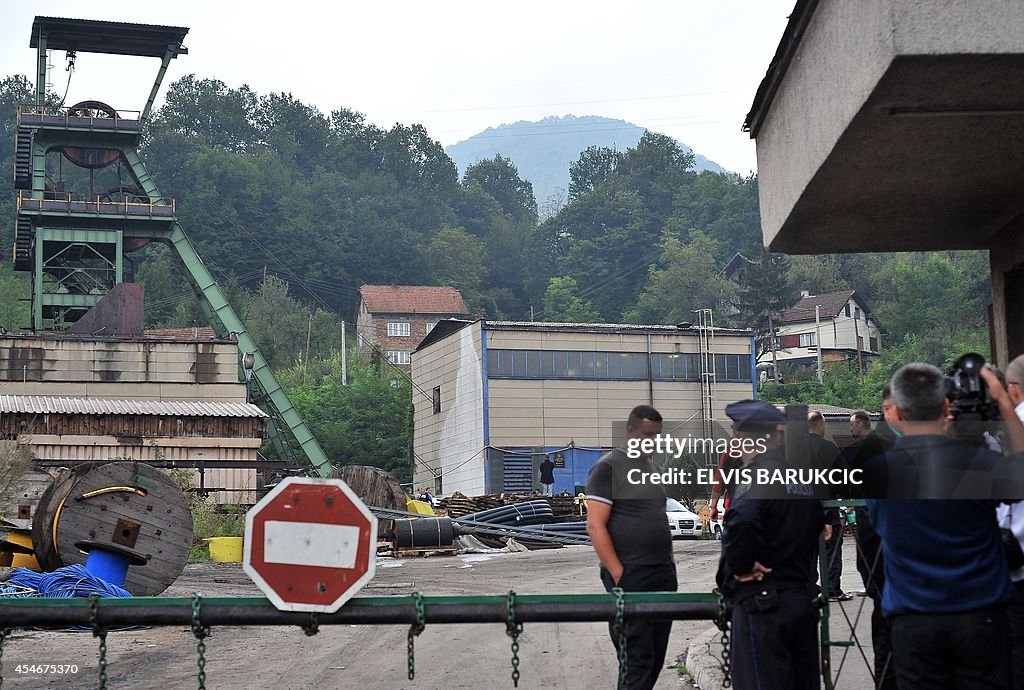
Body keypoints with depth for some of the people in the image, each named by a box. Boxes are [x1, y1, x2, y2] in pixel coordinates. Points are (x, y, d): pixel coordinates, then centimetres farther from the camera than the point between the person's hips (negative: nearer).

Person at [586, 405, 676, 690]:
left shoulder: (651, 466, 16)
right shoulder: (608, 467, -7)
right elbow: (595, 526, -13)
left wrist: (670, 560, 13)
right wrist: (619, 575, -17)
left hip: (663, 574, 7)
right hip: (630, 578, -7)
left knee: (657, 656, 9)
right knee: (637, 659, -7)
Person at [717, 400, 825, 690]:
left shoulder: (756, 476, -15)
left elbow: (741, 523, -32)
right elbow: (819, 524, 22)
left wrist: (740, 565, -16)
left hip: (761, 603, -8)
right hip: (803, 599, 8)